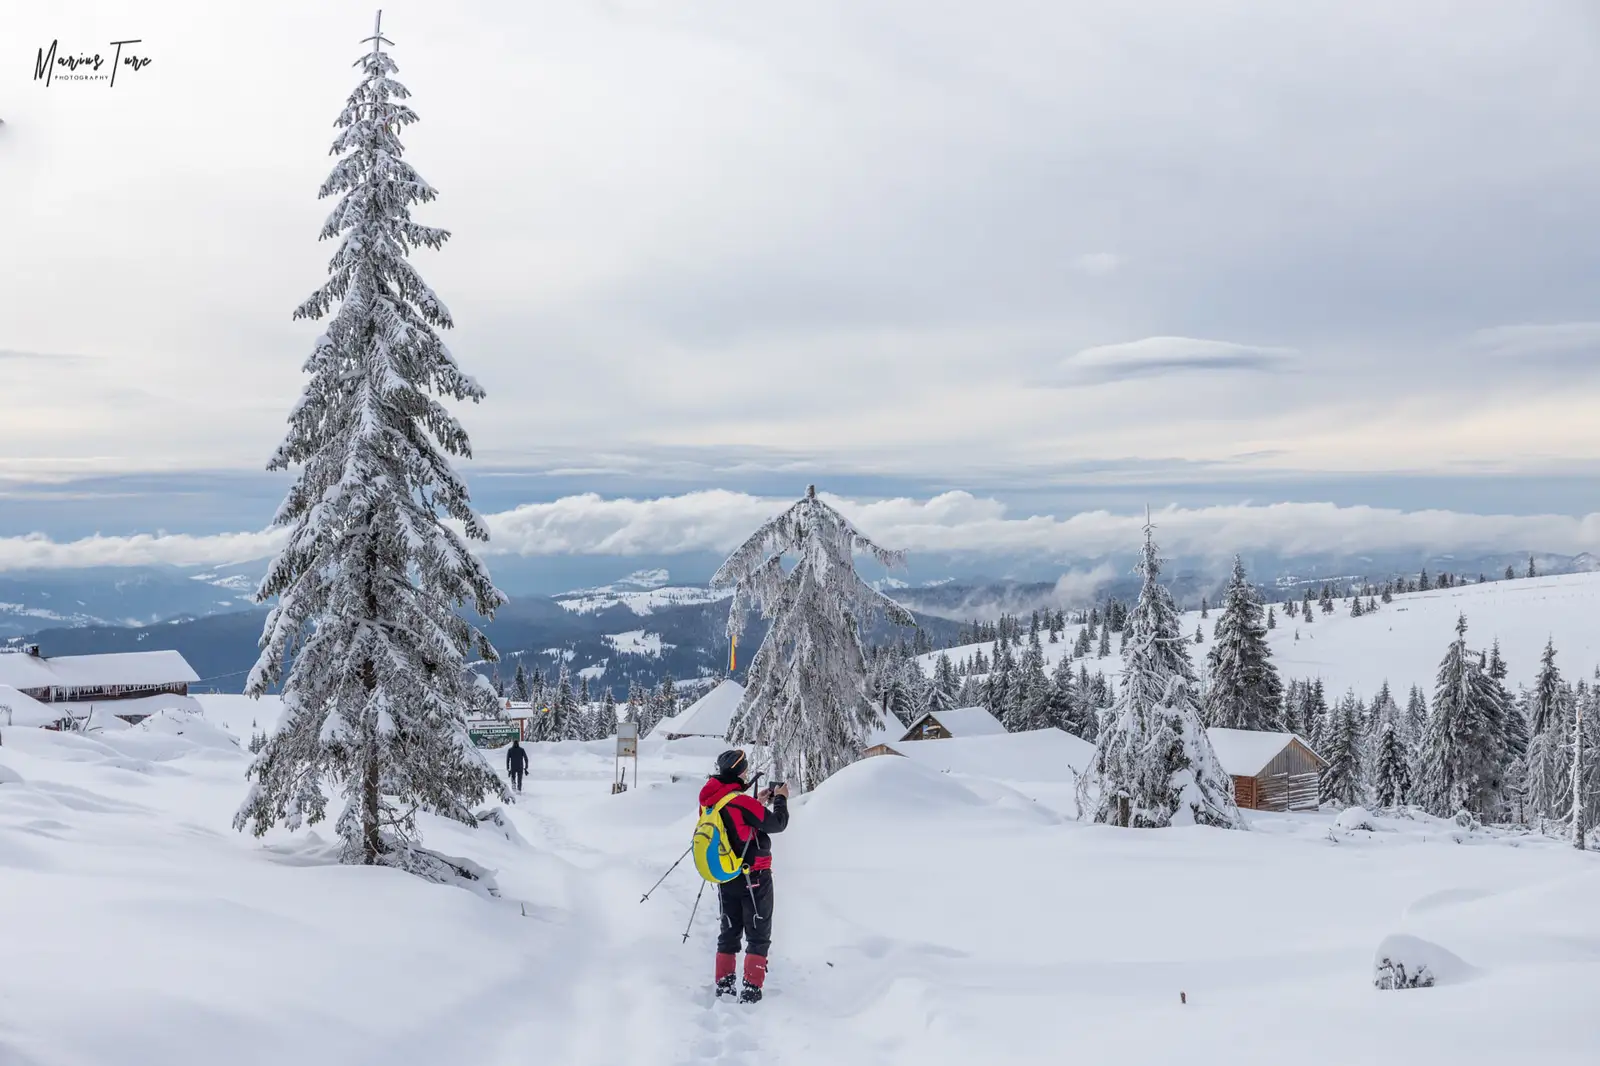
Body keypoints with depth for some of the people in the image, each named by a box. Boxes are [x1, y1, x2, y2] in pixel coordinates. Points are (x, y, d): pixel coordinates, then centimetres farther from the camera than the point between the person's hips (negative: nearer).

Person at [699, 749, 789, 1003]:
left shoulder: (710, 802, -1)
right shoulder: (742, 802, -24)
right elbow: (777, 824, -14)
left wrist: (759, 802, 17)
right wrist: (780, 799, 3)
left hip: (726, 879, 7)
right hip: (754, 878, -6)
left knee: (729, 933, 19)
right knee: (758, 935, 4)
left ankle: (724, 986, 19)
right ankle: (751, 990, 0)